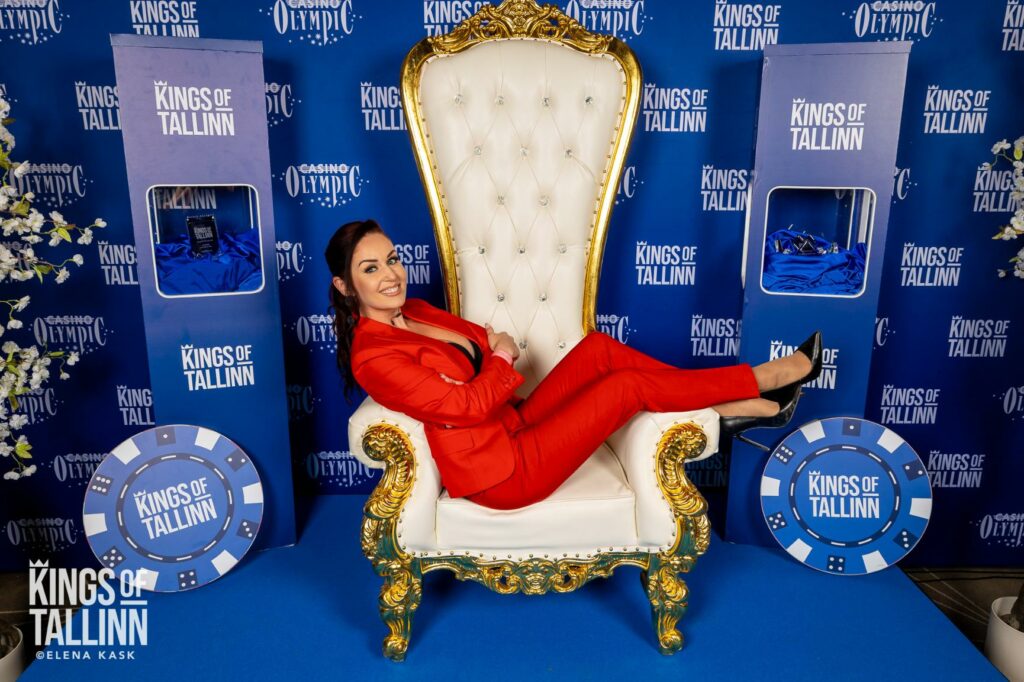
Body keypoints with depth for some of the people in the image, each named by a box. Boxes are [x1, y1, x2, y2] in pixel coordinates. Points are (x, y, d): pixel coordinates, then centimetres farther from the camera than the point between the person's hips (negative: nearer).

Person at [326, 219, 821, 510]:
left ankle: (730, 410, 1)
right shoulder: (373, 357, -20)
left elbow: (479, 341, 18)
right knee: (628, 384, -13)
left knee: (599, 348, -5)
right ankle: (761, 380, 4)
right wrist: (501, 357, -6)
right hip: (503, 473, -8)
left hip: (512, 427, 9)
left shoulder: (414, 312, 7)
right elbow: (466, 405, -21)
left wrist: (495, 344, -4)